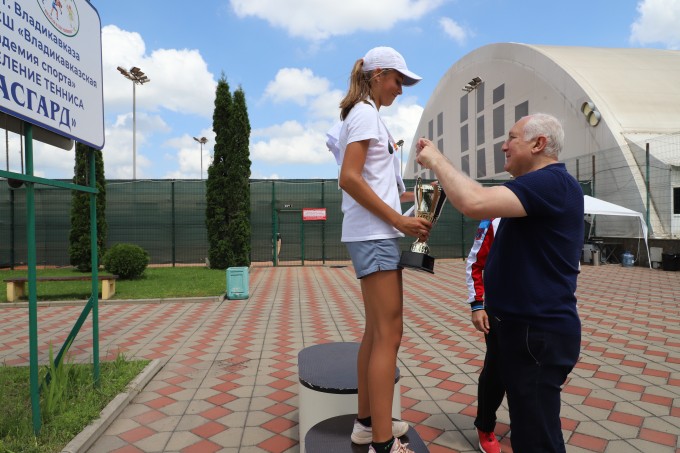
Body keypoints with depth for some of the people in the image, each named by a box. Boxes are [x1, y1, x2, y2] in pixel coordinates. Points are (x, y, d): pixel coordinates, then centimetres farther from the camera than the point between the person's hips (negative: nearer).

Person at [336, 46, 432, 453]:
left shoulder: (367, 115, 23)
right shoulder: (365, 113, -6)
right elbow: (349, 178, -19)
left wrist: (412, 196, 11)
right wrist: (399, 220, -18)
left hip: (377, 233, 10)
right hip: (373, 234, -10)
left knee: (378, 330, 13)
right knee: (389, 333, -8)